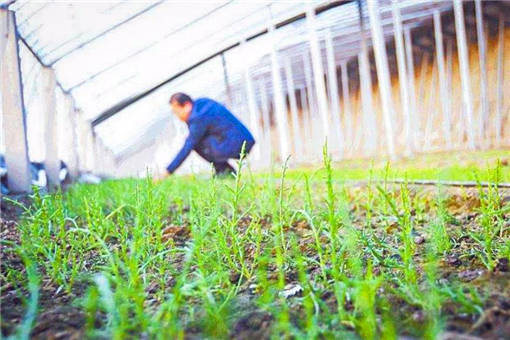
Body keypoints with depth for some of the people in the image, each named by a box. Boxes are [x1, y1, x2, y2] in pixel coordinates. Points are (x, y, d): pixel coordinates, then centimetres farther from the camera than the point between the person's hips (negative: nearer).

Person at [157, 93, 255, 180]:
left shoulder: (199, 118, -17)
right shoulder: (199, 103, 9)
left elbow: (187, 148, -15)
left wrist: (168, 172, -11)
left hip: (237, 146, -10)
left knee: (195, 142, -11)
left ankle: (224, 169, -2)